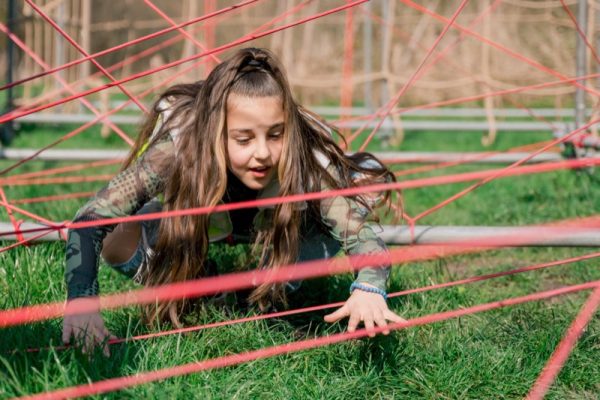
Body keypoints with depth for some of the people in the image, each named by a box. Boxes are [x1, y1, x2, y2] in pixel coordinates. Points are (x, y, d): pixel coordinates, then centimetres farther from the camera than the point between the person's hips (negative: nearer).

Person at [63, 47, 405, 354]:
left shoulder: (307, 158, -39)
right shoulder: (178, 151, -42)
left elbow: (363, 237, -42)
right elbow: (90, 221, -44)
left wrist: (369, 289, -65)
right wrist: (82, 299, -62)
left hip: (268, 224, 2)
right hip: (197, 223, -1)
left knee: (367, 177, -22)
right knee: (119, 245, -31)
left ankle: (276, 288, 3)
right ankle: (197, 278, 6)